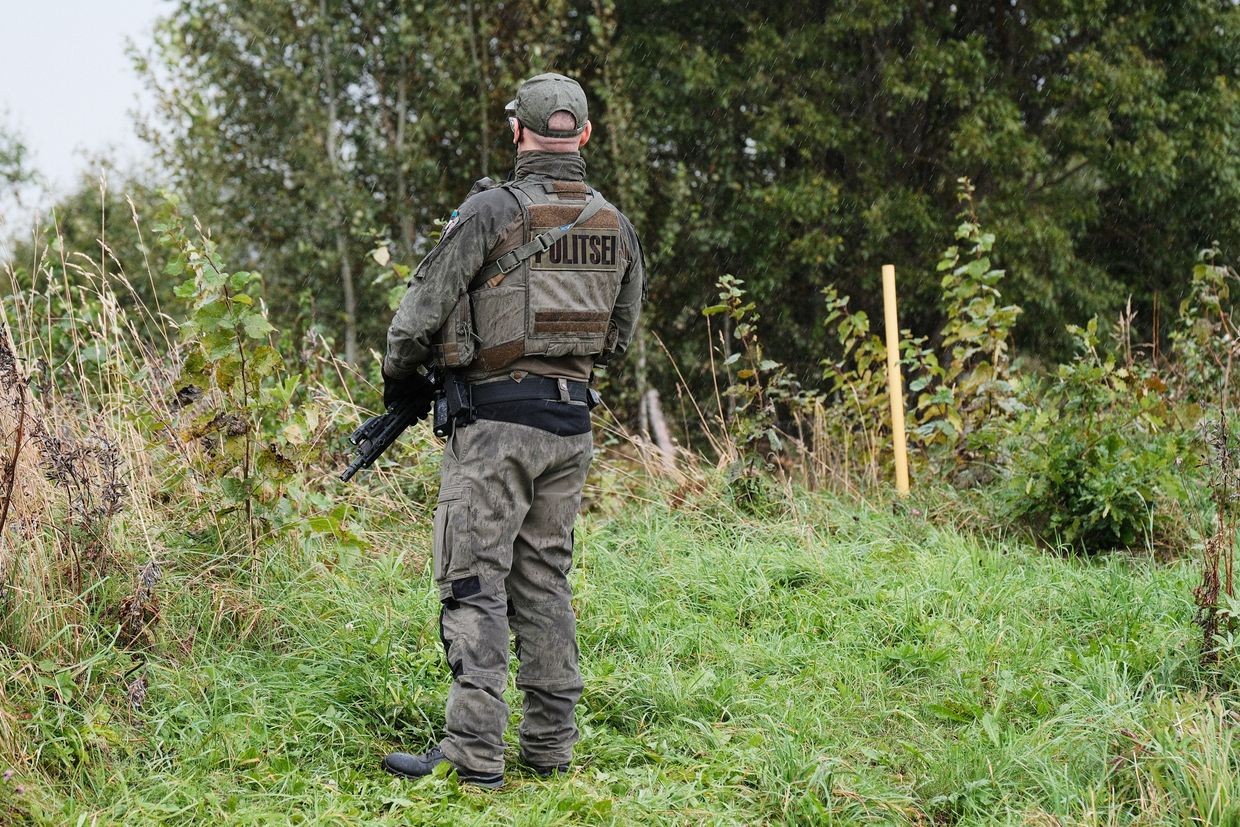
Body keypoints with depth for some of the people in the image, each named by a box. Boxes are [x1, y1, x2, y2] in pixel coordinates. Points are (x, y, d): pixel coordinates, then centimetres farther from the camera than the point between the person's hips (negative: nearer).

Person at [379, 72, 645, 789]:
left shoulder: (492, 211, -11)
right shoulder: (615, 225, 8)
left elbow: (422, 313, -8)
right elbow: (621, 336, 18)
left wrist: (399, 378, 10)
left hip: (495, 420, -6)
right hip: (573, 424, 6)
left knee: (474, 586, -4)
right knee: (545, 581, 13)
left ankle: (474, 755, -8)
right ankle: (551, 748, 15)